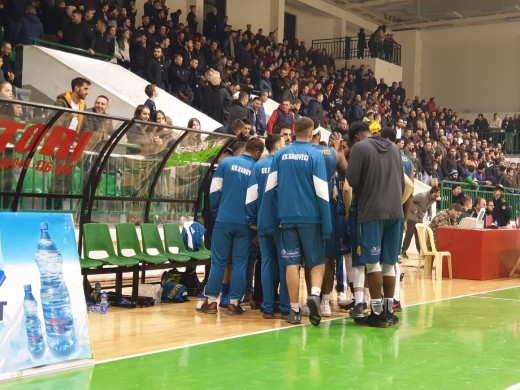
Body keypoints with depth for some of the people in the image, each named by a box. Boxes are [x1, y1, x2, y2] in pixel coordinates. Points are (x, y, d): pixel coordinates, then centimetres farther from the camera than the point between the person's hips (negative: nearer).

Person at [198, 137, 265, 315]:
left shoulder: (226, 162, -1)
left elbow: (214, 190, -1)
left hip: (224, 220, 0)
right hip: (244, 223, 0)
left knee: (218, 261, 6)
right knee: (240, 263, 6)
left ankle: (211, 301, 6)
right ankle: (234, 303, 6)